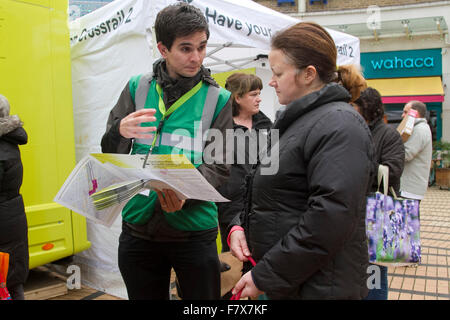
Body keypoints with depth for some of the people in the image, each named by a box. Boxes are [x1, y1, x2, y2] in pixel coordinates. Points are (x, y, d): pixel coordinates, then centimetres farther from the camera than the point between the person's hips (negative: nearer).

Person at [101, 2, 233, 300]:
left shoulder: (218, 99, -2)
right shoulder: (137, 88, 2)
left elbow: (219, 168, -5)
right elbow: (110, 156, 4)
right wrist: (120, 132, -19)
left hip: (194, 231, -1)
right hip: (138, 228, 2)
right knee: (145, 295, 18)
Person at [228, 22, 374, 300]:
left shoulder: (339, 126, -18)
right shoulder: (298, 120, 12)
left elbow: (330, 218, -26)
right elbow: (269, 193, 16)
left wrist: (265, 277, -21)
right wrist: (239, 225, -1)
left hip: (318, 287, -8)